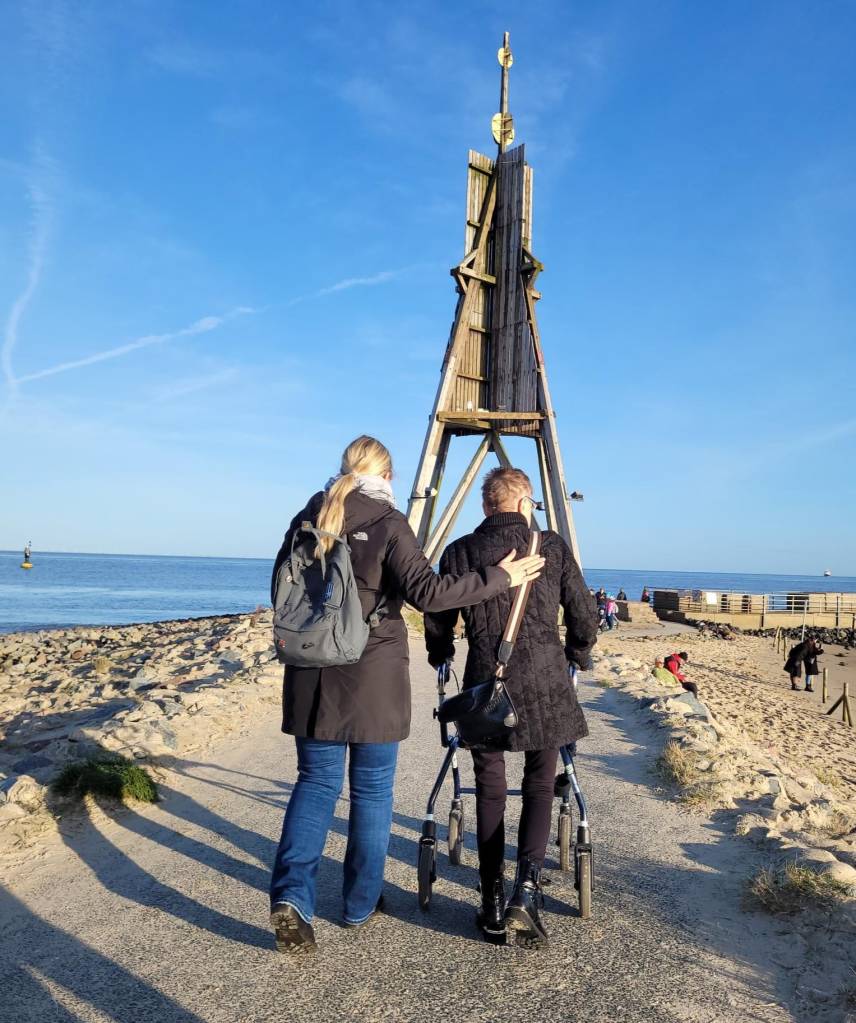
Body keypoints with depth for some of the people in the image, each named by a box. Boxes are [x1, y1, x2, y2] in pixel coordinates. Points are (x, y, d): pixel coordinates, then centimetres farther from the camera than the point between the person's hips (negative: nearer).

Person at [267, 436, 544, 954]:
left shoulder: (309, 518, 5)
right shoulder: (387, 523, -10)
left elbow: (281, 589, 11)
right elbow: (427, 592, -19)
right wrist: (499, 577, -12)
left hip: (313, 672, 4)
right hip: (373, 677, -4)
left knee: (316, 781, 13)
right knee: (372, 789, 12)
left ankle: (292, 893, -3)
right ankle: (362, 903, 24)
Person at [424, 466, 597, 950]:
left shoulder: (460, 552, 3)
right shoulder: (553, 547, 3)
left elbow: (436, 622, 8)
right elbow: (584, 616, 6)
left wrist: (441, 656, 28)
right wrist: (578, 655, 25)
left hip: (485, 683, 1)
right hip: (545, 683, 0)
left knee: (490, 791, 13)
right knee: (540, 786, 14)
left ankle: (493, 906, 16)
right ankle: (528, 887, -2)